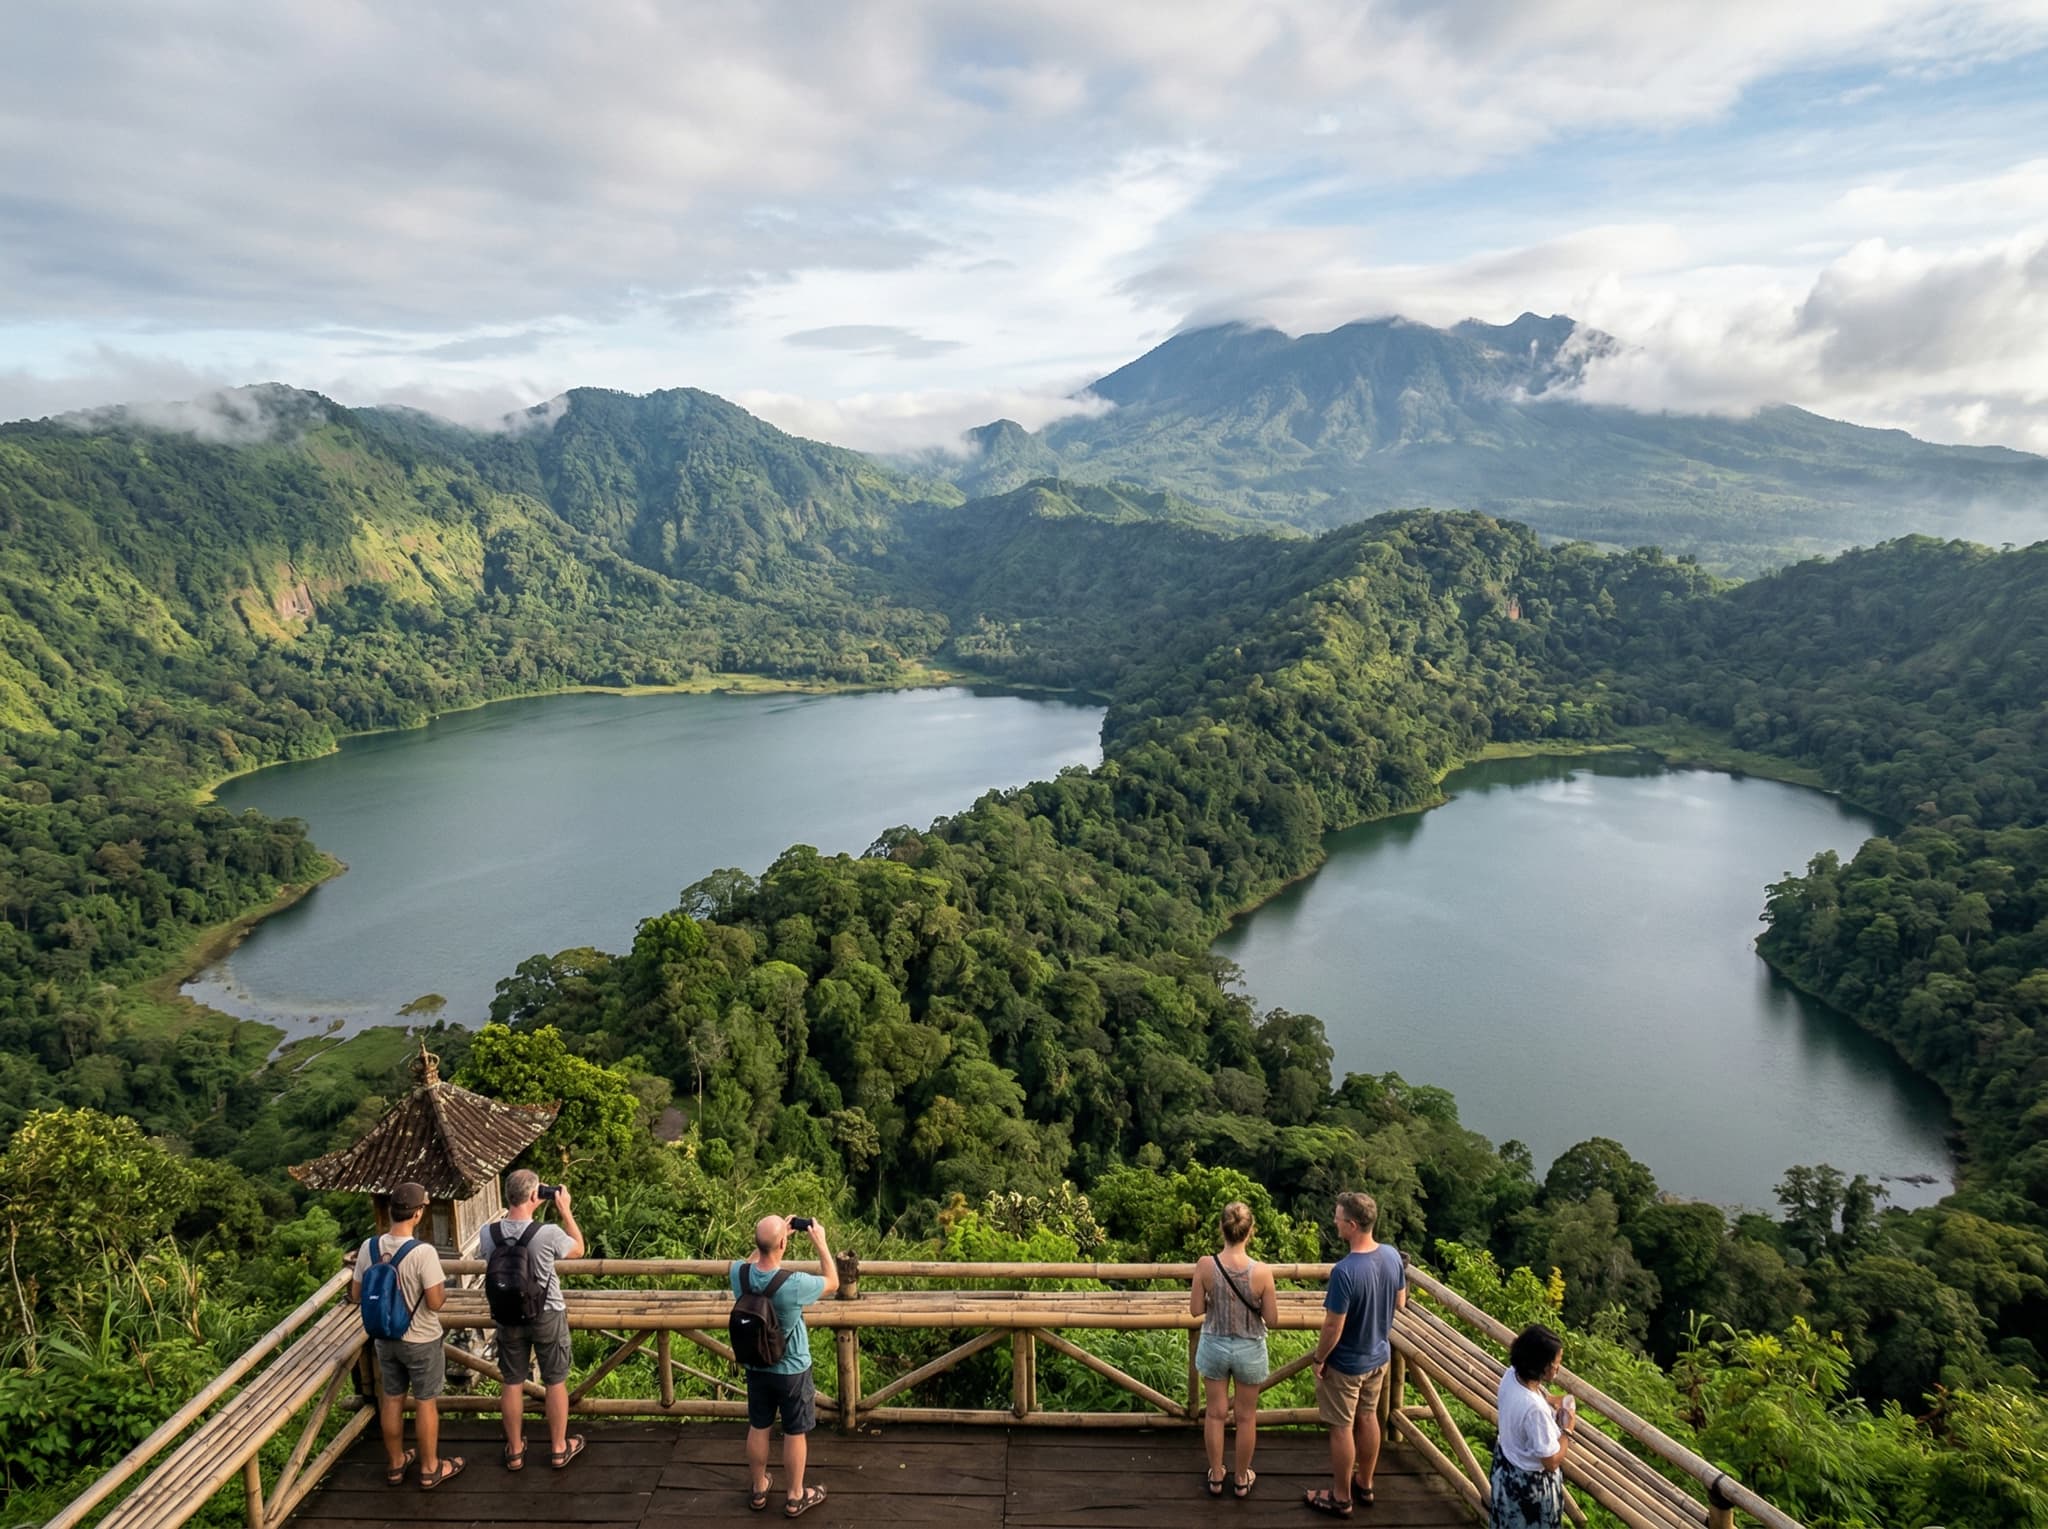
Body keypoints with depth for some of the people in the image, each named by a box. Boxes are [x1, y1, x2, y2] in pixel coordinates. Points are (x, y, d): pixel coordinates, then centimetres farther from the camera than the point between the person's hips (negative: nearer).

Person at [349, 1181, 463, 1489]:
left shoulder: (369, 1248, -11)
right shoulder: (423, 1252, -28)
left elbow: (356, 1296, 1)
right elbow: (436, 1303, -24)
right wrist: (443, 1288, -3)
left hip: (384, 1339, 5)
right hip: (421, 1342, -5)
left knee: (391, 1401, 21)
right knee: (426, 1402, 11)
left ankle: (395, 1463, 37)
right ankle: (430, 1469, 25)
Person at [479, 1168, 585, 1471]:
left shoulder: (487, 1234, -16)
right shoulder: (548, 1233, -26)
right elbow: (578, 1250, -5)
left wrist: (531, 1211, 6)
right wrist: (565, 1210, -2)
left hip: (509, 1318, 3)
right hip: (547, 1316, -3)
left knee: (513, 1383, 18)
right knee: (555, 1382, 14)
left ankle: (515, 1451, 32)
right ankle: (559, 1448, 27)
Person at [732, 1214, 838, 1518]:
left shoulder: (739, 1274, -20)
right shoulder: (794, 1283, -33)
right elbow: (833, 1283, -12)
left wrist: (773, 1235, 3)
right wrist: (820, 1242, -8)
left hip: (756, 1367, 4)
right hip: (792, 1370, -4)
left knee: (758, 1428, 23)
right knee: (795, 1433, 16)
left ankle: (757, 1490, 41)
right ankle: (795, 1497, 32)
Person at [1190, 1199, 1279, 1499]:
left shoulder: (1206, 1265, -21)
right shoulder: (1261, 1271, -24)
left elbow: (1196, 1310, -10)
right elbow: (1272, 1319, -14)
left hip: (1214, 1346, 1)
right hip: (1249, 1350, -1)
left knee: (1215, 1412, 21)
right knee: (1246, 1416, 20)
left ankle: (1215, 1476, 37)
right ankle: (1241, 1479, 37)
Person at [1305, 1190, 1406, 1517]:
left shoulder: (1344, 1271, -34)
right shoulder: (1392, 1255, -12)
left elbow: (1333, 1327, -26)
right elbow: (1400, 1302, 5)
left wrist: (1319, 1359, -9)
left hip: (1346, 1364, -7)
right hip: (1379, 1356, 7)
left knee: (1342, 1428, 12)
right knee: (1368, 1418, 24)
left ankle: (1341, 1497, 28)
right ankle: (1364, 1484, 42)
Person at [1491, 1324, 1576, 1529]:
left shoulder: (1511, 1375, -16)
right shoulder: (1534, 1409, -40)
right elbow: (1551, 1462, -27)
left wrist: (1551, 1401, -4)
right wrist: (1567, 1429, -14)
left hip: (1506, 1463, 7)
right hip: (1530, 1482, -7)